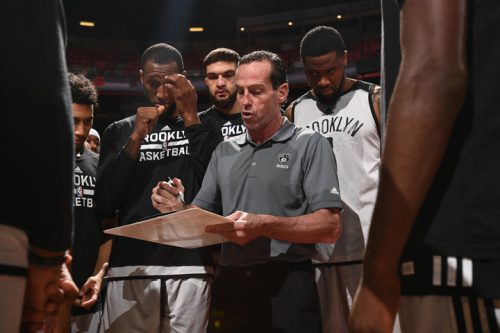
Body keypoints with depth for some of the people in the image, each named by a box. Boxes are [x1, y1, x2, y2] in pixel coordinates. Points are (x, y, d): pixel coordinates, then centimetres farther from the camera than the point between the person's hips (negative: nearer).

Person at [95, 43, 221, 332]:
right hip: (130, 266, 1)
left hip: (190, 265, -1)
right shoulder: (120, 131, 14)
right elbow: (105, 205, 2)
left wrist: (190, 119, -4)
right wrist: (136, 139, -5)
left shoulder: (204, 127, 11)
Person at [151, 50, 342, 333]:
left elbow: (330, 227, -13)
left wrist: (264, 225, -24)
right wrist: (180, 209, -8)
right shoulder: (224, 152, 13)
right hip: (232, 287, 5)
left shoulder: (309, 145, -4)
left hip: (287, 288, -4)